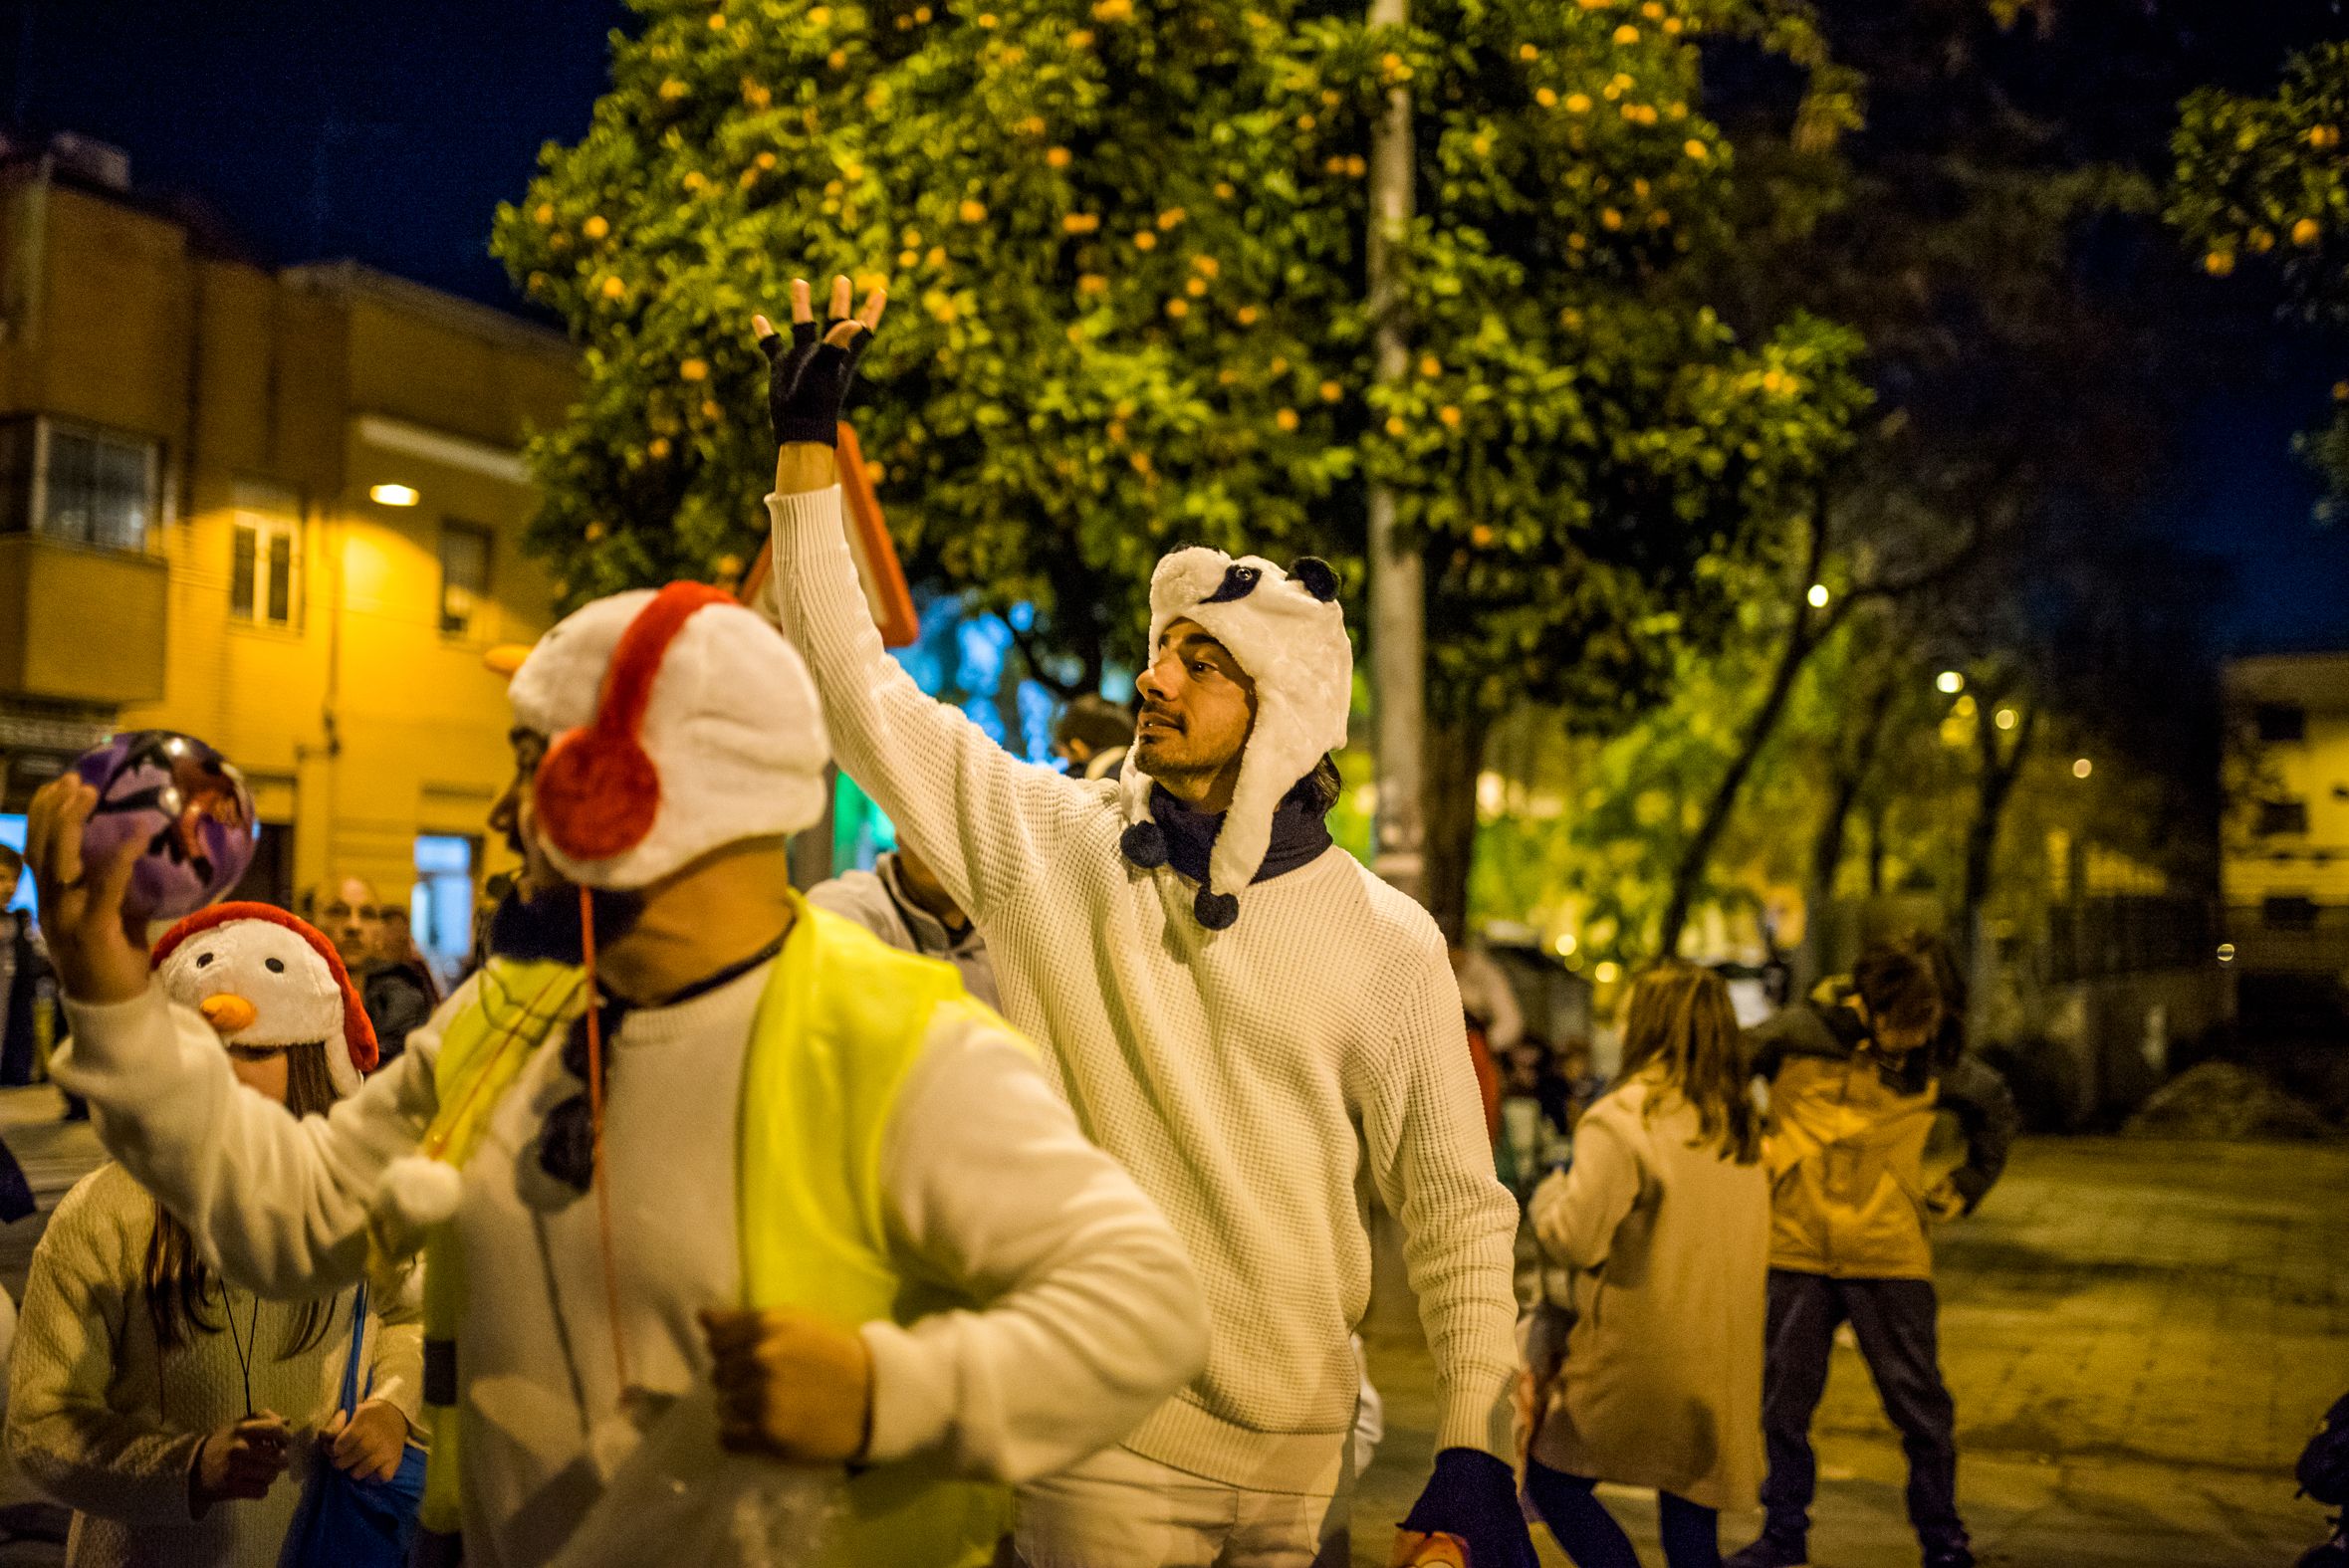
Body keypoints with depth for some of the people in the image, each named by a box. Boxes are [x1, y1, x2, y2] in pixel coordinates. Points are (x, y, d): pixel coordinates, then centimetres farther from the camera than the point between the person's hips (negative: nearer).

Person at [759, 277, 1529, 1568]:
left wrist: (1474, 1454, -5)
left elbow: (1454, 1206, 1)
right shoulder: (1047, 841, -2)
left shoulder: (1388, 943, -4)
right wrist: (809, 440, -7)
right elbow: (855, 682, -3)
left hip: (1300, 1457, 1)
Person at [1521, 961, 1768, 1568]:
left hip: (1640, 1355, -7)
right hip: (1724, 1358, 7)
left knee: (1554, 1474, 9)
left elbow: (1576, 1240, -17)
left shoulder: (1622, 1119, -15)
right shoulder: (1739, 1125, 8)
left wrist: (1549, 1193, 3)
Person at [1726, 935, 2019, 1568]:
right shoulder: (1799, 1034, -9)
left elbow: (1996, 1106, 18)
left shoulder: (1936, 1059, -2)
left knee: (1921, 1406, 2)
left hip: (1889, 1256, 0)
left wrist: (1968, 1184, 13)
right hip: (1795, 1249, 0)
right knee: (1784, 1403, 8)